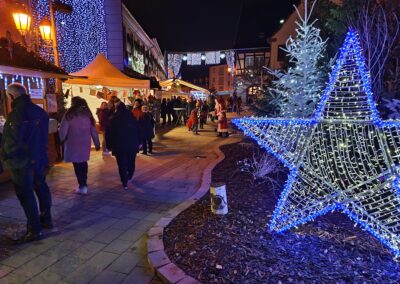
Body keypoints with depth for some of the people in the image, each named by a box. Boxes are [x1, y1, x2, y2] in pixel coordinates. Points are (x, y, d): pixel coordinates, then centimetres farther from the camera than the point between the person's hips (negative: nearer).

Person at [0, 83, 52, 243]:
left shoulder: (17, 114, -20)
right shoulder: (39, 111, 5)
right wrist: (40, 152, 16)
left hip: (21, 161, -8)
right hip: (39, 158, 8)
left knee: (25, 194, -1)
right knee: (41, 187, 19)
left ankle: (34, 230, 4)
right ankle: (46, 219, 32)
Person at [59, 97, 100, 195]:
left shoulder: (69, 115, -8)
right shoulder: (87, 114, 4)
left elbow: (63, 131, -8)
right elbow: (93, 130, 7)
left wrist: (62, 139, 12)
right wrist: (97, 143, 14)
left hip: (73, 144, -4)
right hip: (85, 144, 4)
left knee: (77, 164, 5)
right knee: (83, 163, 18)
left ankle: (82, 186, 8)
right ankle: (84, 184, 24)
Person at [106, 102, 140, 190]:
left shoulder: (113, 119, -3)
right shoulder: (131, 117, -1)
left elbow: (109, 133, -2)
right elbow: (138, 131, 0)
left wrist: (109, 145, 5)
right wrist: (138, 143, 6)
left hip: (119, 145, -2)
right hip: (132, 144, 2)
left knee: (122, 164, 4)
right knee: (131, 162, 20)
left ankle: (125, 183, 4)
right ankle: (129, 177, 37)